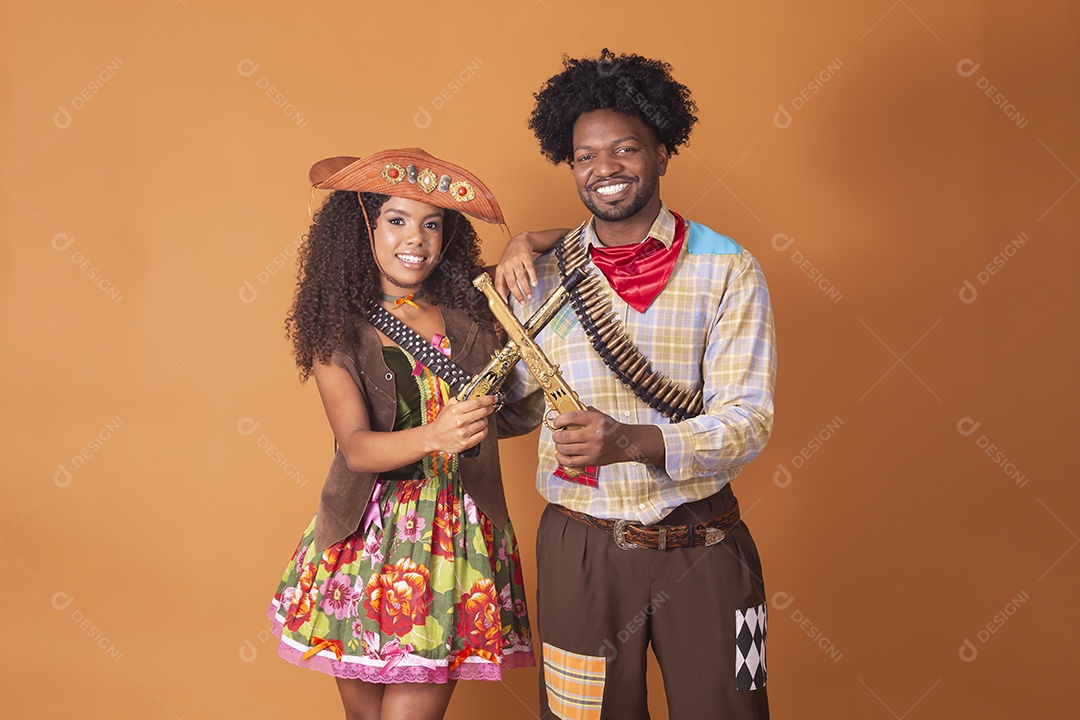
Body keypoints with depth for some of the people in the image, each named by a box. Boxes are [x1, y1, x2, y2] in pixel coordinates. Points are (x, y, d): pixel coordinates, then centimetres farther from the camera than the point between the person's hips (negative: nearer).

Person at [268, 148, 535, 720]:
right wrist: (434, 436, -36)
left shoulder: (470, 311, 2)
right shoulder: (337, 328, -4)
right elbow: (357, 447, -16)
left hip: (457, 539, 1)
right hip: (366, 539, 0)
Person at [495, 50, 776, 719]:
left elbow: (748, 419, -11)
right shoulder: (544, 273, 3)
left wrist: (634, 442, -29)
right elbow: (505, 388, 14)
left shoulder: (727, 270, -5)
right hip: (582, 548, 2)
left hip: (701, 548, -1)